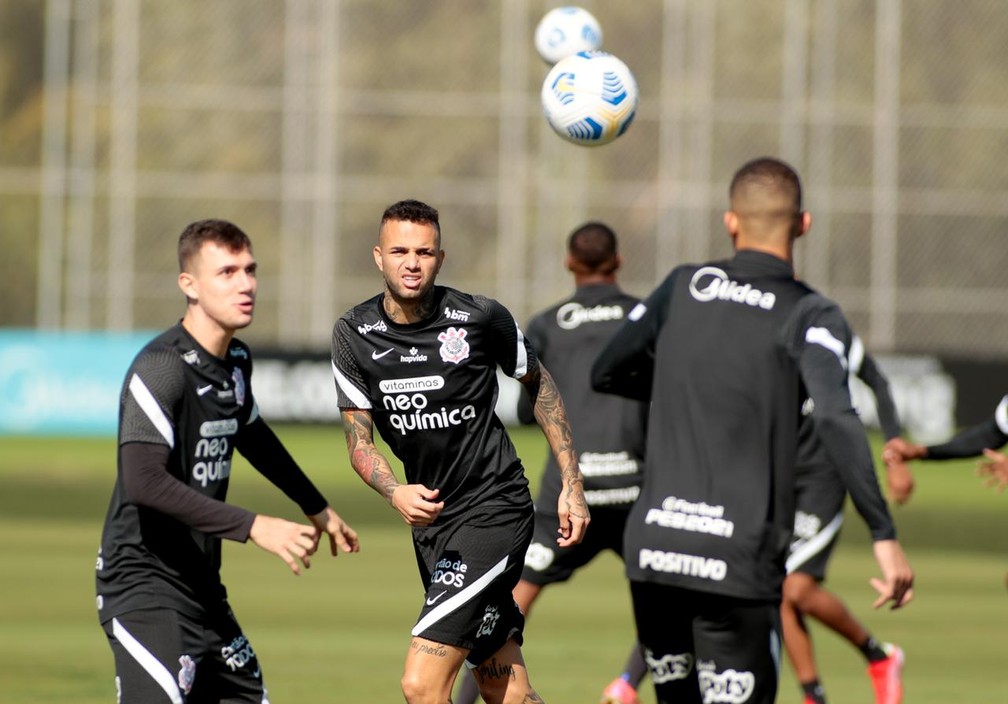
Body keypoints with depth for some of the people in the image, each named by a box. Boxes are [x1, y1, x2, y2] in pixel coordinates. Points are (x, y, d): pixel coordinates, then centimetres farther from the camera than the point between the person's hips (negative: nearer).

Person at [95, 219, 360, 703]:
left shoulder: (236, 360, 9)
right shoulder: (162, 367, -18)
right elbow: (144, 481, -30)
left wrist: (317, 508, 41)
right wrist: (253, 527, -31)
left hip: (203, 587, 9)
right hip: (144, 586, -9)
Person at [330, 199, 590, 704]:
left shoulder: (480, 318, -11)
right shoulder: (354, 335, -3)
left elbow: (538, 384, 7)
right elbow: (359, 441, -2)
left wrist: (572, 483, 6)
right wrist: (395, 493, -24)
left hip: (495, 510, -5)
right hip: (429, 513, 5)